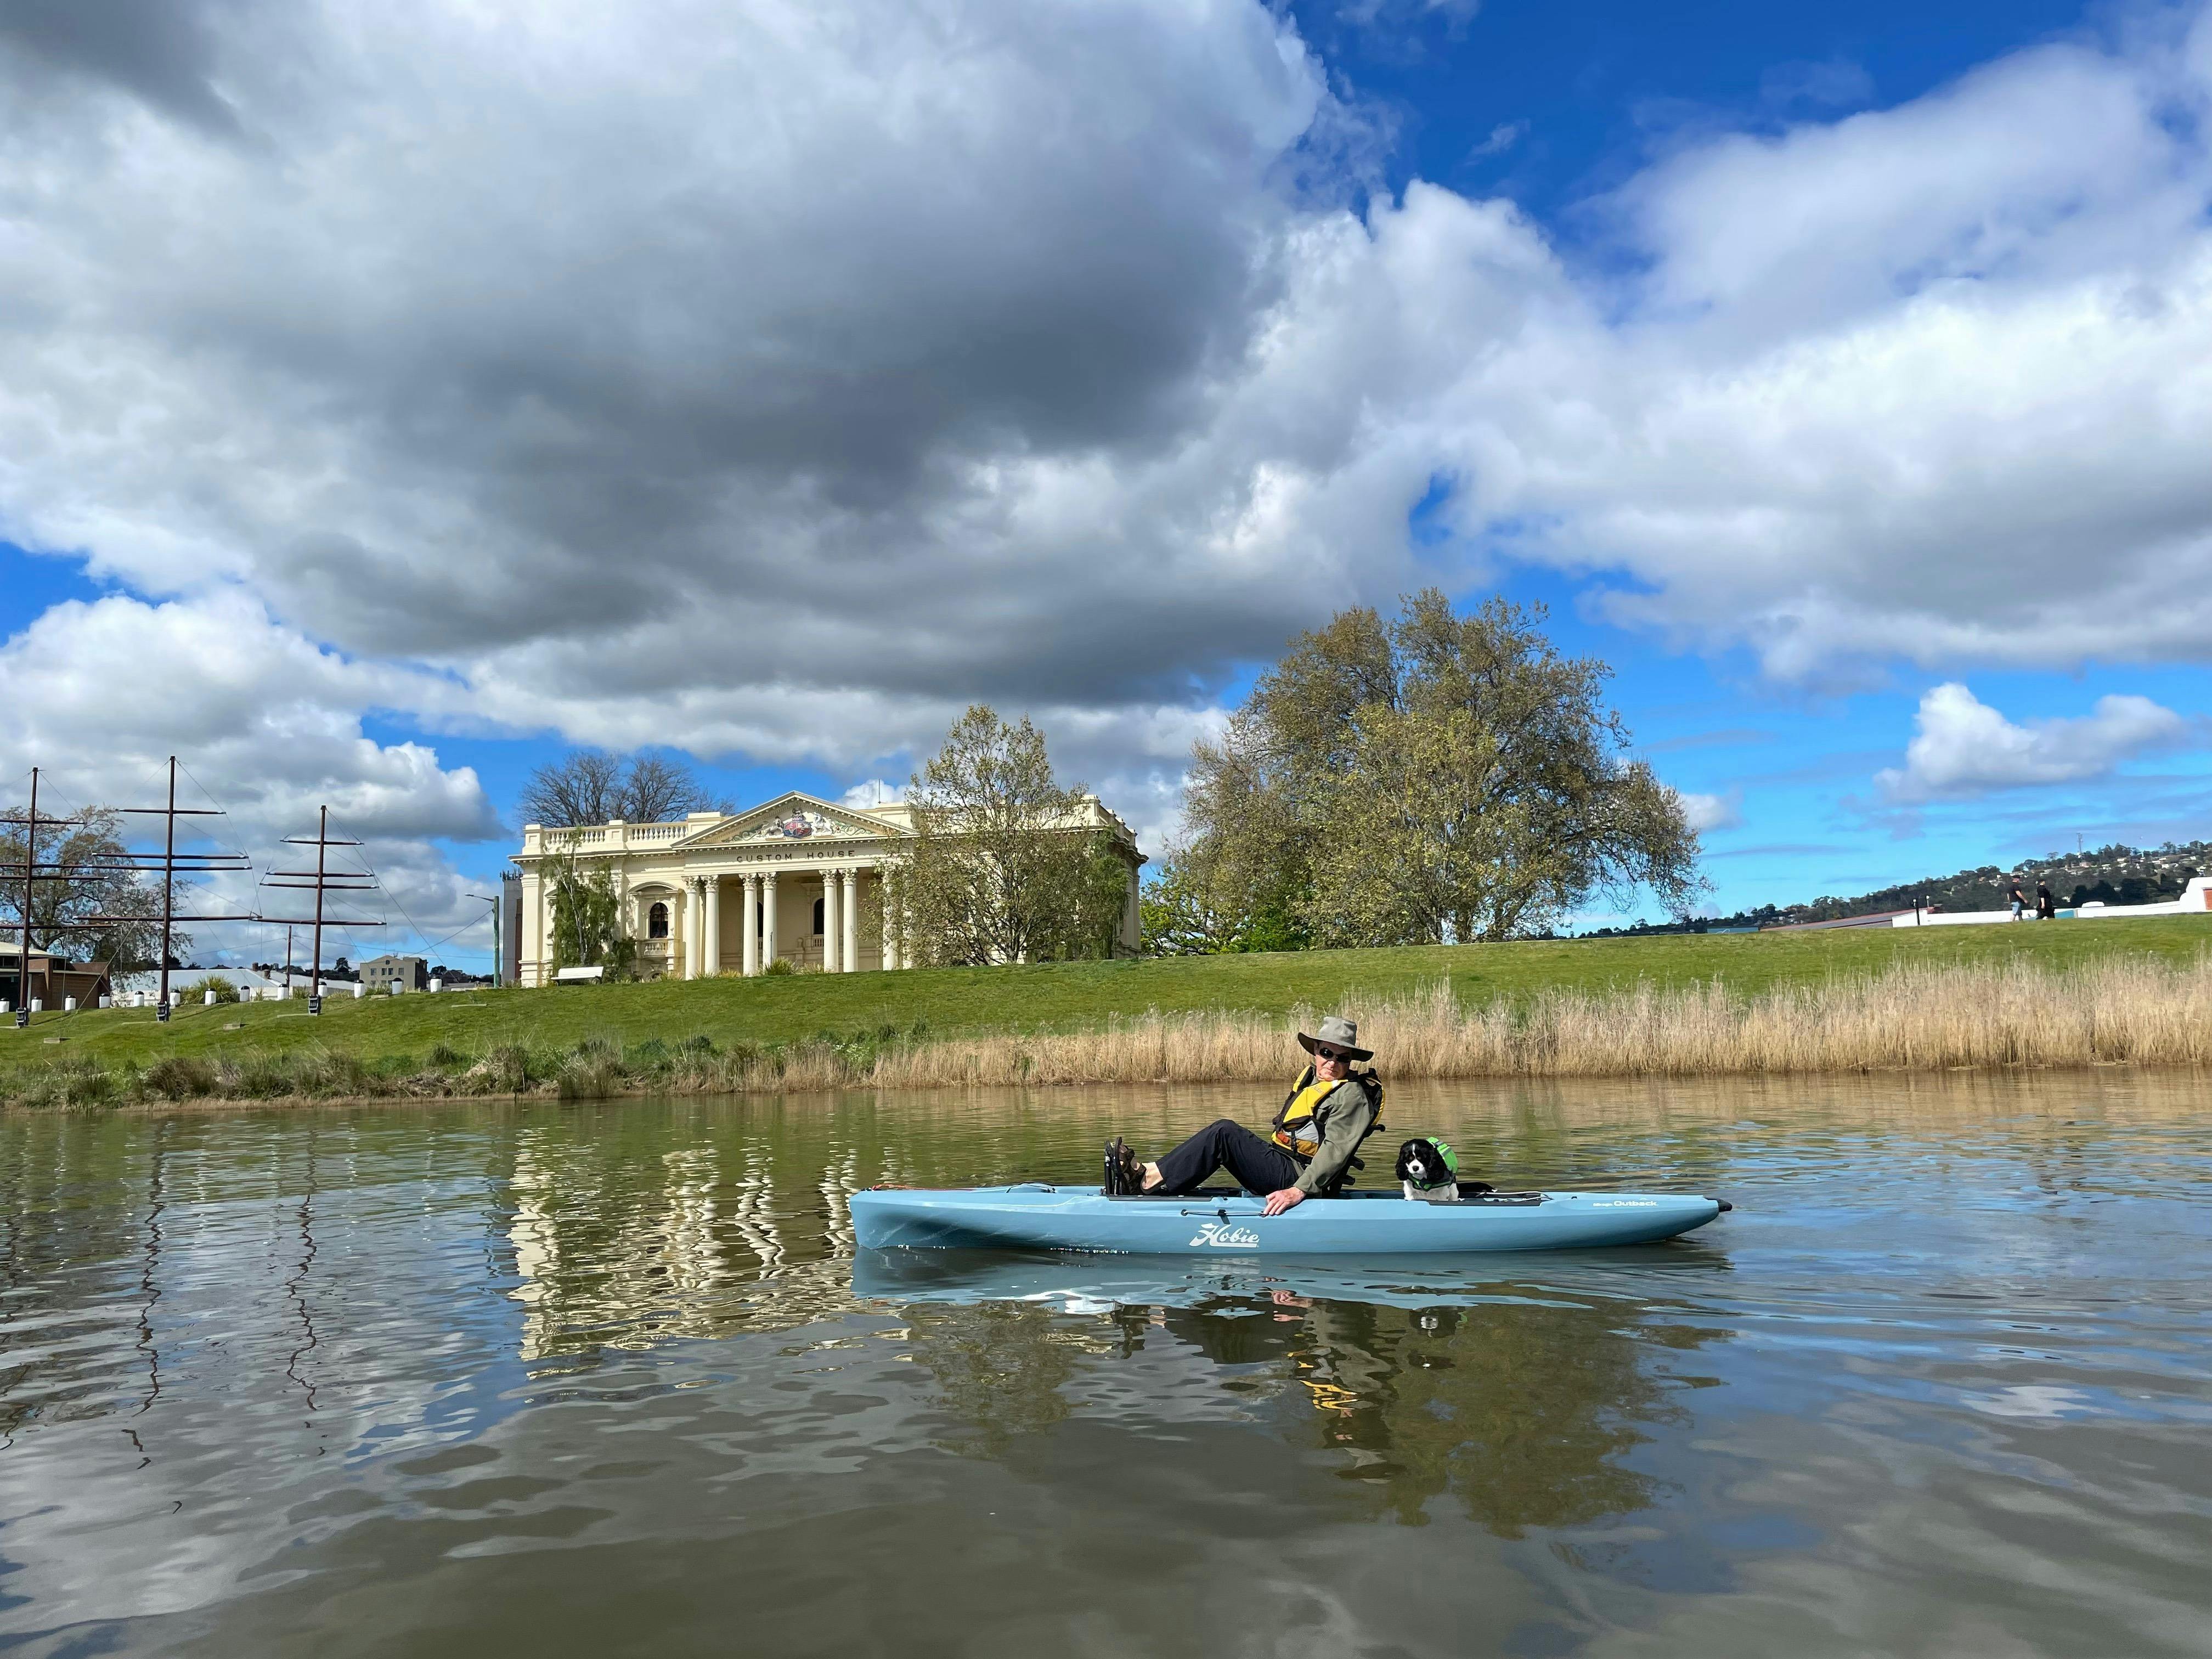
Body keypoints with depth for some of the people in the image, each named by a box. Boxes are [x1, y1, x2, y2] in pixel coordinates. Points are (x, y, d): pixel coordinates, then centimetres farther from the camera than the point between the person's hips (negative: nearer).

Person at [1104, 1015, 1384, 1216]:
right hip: (1283, 1168, 10)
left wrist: (1299, 1190, -30)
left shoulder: (1351, 1094, -10)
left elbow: (1336, 1151, -22)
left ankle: (1148, 1179, -22)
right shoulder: (1311, 1076, 18)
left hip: (1296, 1177, -9)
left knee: (1224, 1133, -20)